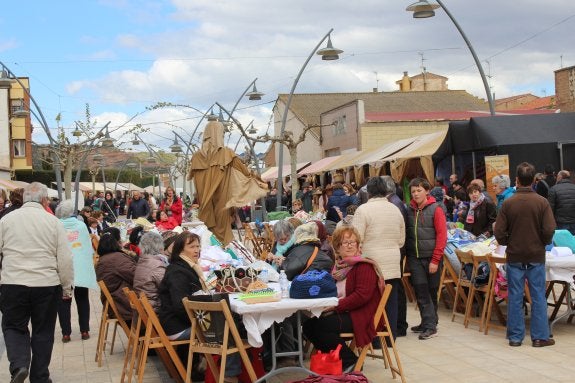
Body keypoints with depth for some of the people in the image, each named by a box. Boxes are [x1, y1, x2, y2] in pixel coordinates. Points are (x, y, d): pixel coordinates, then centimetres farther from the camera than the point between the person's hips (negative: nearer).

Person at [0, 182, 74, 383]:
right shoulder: (53, 222, -2)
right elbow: (65, 259, -2)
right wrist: (66, 287, 8)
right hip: (47, 284, 0)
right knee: (43, 332, 13)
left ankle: (19, 365, -7)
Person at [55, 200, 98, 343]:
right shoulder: (81, 225, 0)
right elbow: (89, 247, 6)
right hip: (81, 268, 2)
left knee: (64, 301, 6)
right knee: (82, 300, 12)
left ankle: (66, 333, 5)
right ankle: (84, 331, 12)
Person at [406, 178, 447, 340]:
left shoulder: (435, 210, -6)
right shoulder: (410, 210, 5)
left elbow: (442, 236, -9)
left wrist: (435, 260, -13)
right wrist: (407, 254, 4)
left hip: (431, 258, -3)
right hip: (415, 257, 3)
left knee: (431, 291, 4)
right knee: (421, 290, 0)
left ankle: (430, 325, 9)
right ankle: (428, 324, 8)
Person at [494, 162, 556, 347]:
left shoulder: (508, 203, -8)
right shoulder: (542, 202, -8)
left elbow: (499, 232, -9)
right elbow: (549, 230, -11)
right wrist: (541, 243, 9)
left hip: (514, 256, 0)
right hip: (536, 256, 0)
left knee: (515, 297, 7)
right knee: (538, 296, 8)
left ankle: (515, 336, 12)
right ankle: (540, 337, 12)